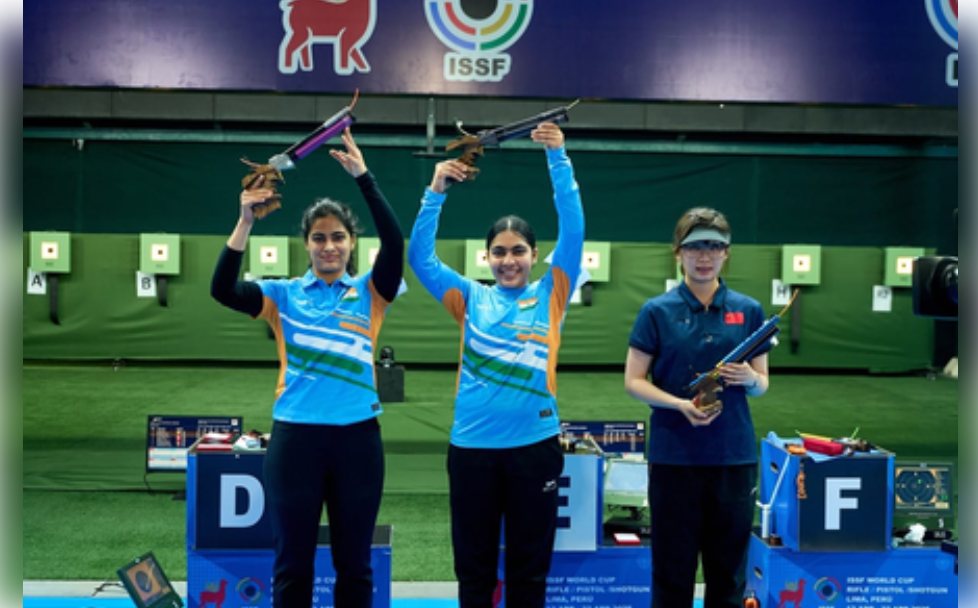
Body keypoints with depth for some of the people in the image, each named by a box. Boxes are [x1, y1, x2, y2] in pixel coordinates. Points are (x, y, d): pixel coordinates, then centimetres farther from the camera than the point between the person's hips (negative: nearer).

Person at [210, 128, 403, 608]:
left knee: (354, 563, 11)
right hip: (295, 436, 0)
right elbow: (222, 290, -9)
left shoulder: (370, 292, 5)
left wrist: (363, 178, -15)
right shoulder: (284, 294, 5)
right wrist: (246, 222, -17)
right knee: (292, 562, 9)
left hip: (357, 435, 0)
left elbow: (395, 241, -11)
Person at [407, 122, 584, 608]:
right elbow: (419, 256, -1)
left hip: (534, 446, -1)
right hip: (472, 446, 1)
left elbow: (573, 230, -5)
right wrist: (436, 192, -12)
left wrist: (558, 159, -13)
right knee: (474, 566, 11)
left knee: (529, 567, 10)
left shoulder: (550, 296, 4)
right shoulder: (471, 299, 7)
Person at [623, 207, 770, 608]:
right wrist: (680, 404, -18)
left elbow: (762, 385, 10)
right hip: (674, 455, -2)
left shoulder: (749, 311, 5)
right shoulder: (657, 311, -1)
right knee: (672, 568, 5)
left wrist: (749, 378, -14)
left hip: (734, 455, 2)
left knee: (728, 568, 10)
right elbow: (633, 381, -2)